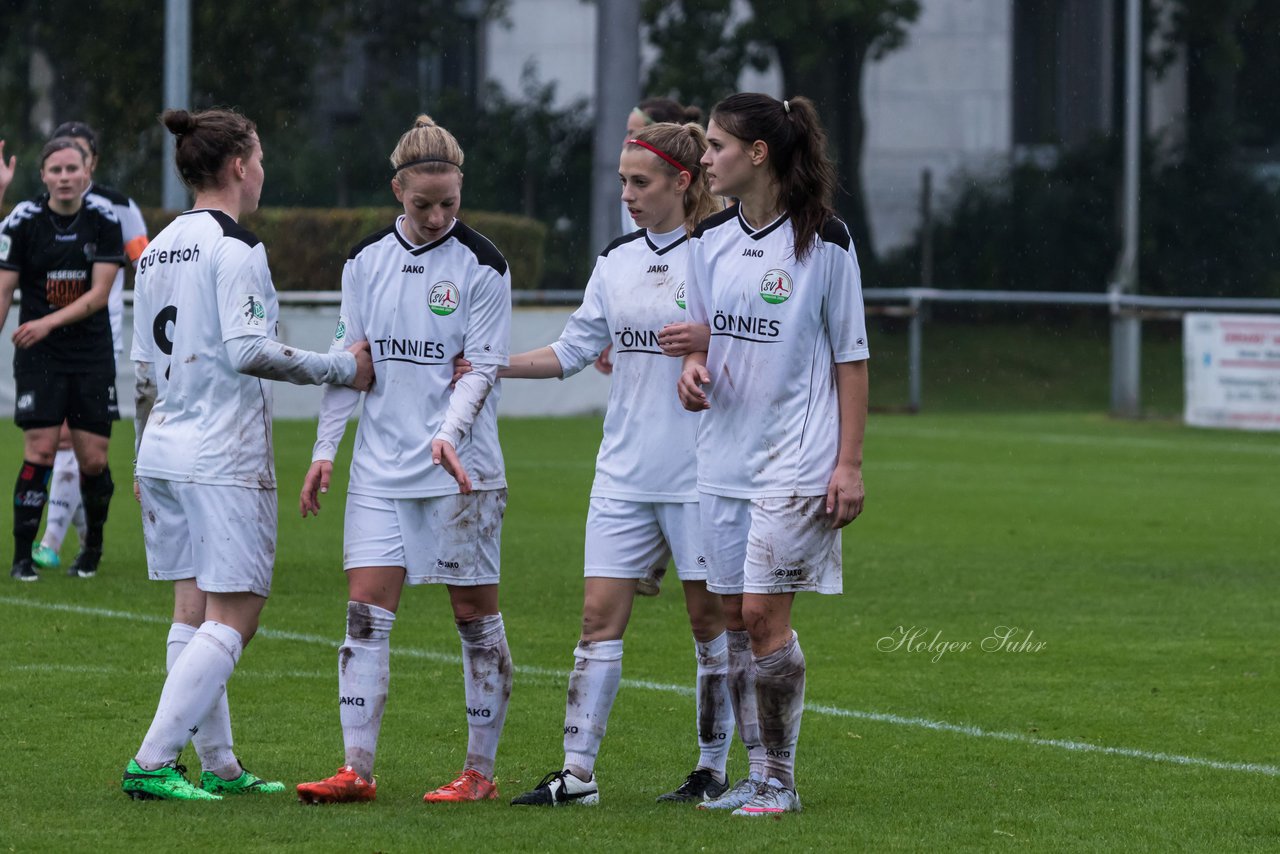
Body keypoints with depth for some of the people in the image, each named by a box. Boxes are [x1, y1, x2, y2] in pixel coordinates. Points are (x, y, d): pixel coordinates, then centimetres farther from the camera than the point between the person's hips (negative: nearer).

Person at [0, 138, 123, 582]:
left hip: (92, 353, 1)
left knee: (93, 461, 0)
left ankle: (94, 543, 24)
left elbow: (99, 293, -7)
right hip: (38, 356, -1)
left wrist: (49, 322, -18)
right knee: (40, 450, -12)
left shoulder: (104, 220, -3)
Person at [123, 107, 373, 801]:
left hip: (163, 451, 9)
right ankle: (151, 762, -13)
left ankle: (218, 765, 12)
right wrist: (341, 367, -12)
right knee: (232, 619, -6)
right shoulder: (235, 247, -12)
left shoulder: (157, 249, 14)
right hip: (224, 458, -9)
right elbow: (247, 350, -20)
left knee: (194, 612, 10)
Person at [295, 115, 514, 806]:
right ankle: (357, 769, -3)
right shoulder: (365, 260, 7)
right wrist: (325, 450, 8)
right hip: (381, 466, 4)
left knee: (476, 616, 1)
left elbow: (482, 366, -7)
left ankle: (480, 771, 9)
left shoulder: (482, 265, -5)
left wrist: (450, 433, -23)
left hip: (462, 468, -4)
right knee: (366, 610, -3)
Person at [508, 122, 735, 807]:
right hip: (625, 470, 5)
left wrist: (710, 341, -23)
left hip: (701, 469, -5)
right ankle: (576, 773, -1)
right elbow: (572, 351, 14)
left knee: (710, 617, 3)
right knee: (600, 615, -1)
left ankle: (714, 768, 13)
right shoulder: (617, 261, 11)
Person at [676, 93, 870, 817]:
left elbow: (851, 357, -5)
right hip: (726, 455, 6)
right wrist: (693, 366, -4)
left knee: (764, 614, -10)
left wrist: (850, 463, -9)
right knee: (735, 620, 6)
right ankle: (760, 776, 14)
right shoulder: (710, 240, 8)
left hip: (797, 459, -6)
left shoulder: (824, 242, -8)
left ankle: (781, 780, -1)